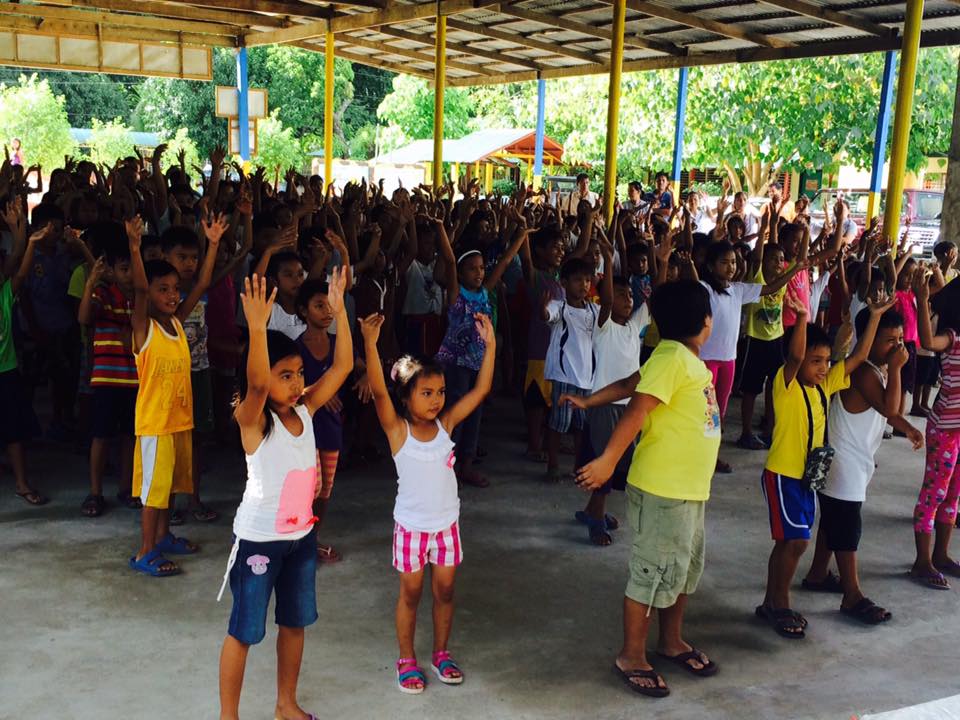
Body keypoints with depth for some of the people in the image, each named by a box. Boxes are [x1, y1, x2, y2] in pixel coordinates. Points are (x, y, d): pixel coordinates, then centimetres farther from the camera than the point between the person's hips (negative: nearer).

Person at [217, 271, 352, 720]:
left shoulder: (305, 411, -2)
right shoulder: (253, 421, -18)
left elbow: (342, 366, -5)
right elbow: (256, 385, -40)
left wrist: (339, 310, -13)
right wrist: (258, 326, -52)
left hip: (301, 535, 6)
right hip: (258, 539, -6)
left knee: (295, 622, 19)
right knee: (244, 631, 7)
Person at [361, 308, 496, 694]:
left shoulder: (446, 424, -5)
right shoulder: (398, 430, -15)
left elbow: (481, 390, -8)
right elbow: (378, 392, -32)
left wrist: (490, 345, -16)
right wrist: (370, 345, -45)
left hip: (447, 523, 3)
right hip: (411, 526, -3)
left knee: (444, 591, 14)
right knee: (411, 593, 10)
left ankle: (441, 653, 33)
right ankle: (407, 660, 26)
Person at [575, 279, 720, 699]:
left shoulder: (688, 359, 9)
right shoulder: (671, 358, -20)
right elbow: (637, 410, -26)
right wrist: (607, 460, -30)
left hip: (689, 486, 9)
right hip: (662, 489, -9)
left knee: (685, 567, 20)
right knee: (655, 571, 1)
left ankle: (672, 641, 37)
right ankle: (631, 655, 16)